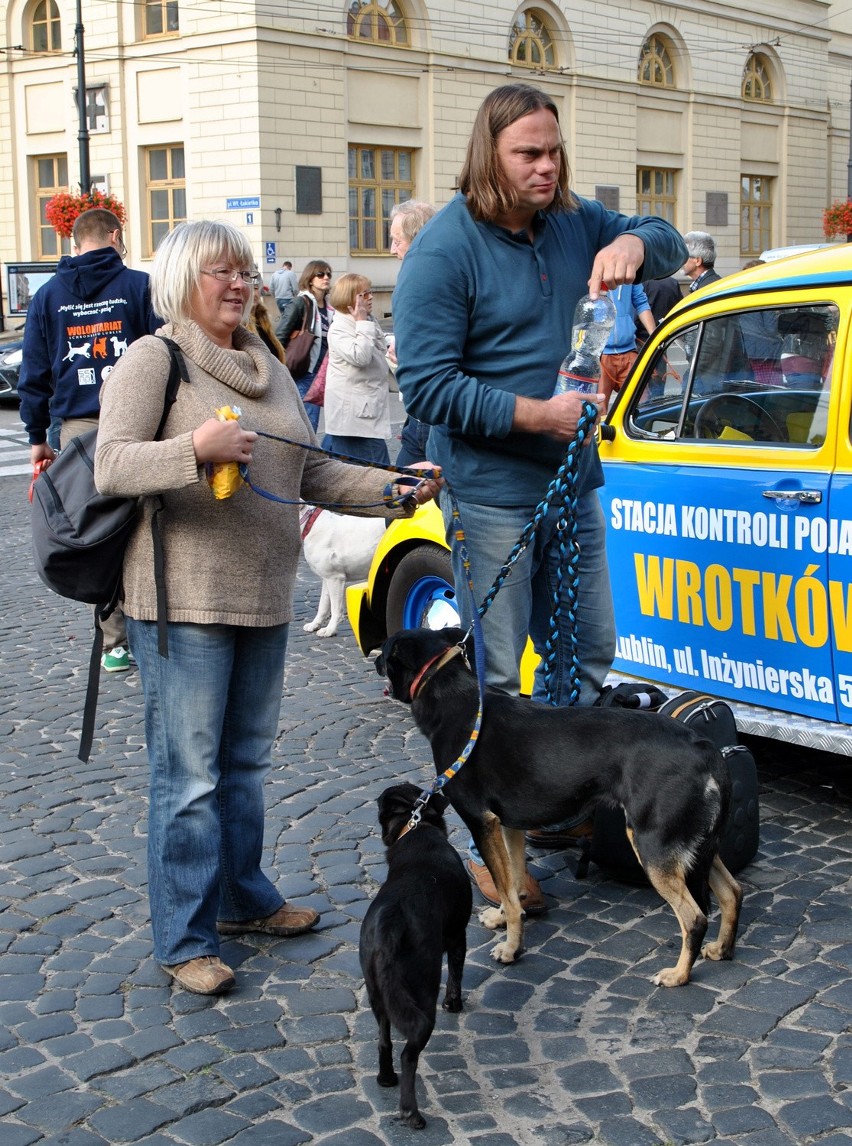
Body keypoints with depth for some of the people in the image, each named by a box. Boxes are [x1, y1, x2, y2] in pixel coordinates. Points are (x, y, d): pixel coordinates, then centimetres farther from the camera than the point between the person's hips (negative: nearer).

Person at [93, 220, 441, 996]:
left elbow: (313, 474, 16)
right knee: (189, 773, -3)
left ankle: (243, 897, 32)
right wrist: (195, 449, -29)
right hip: (184, 600, -7)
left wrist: (393, 490, 3)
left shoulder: (270, 369, 15)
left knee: (247, 759, 17)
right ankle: (185, 940, 6)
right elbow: (111, 467, -14)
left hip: (265, 598, 7)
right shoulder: (153, 360, -6)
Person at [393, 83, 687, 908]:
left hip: (573, 483, 7)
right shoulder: (445, 248, -13)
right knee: (493, 678, 1)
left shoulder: (574, 223, 6)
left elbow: (668, 247, 16)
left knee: (587, 652, 16)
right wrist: (536, 414, -23)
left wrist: (633, 244, -8)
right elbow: (426, 385, -17)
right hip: (491, 493, -7)